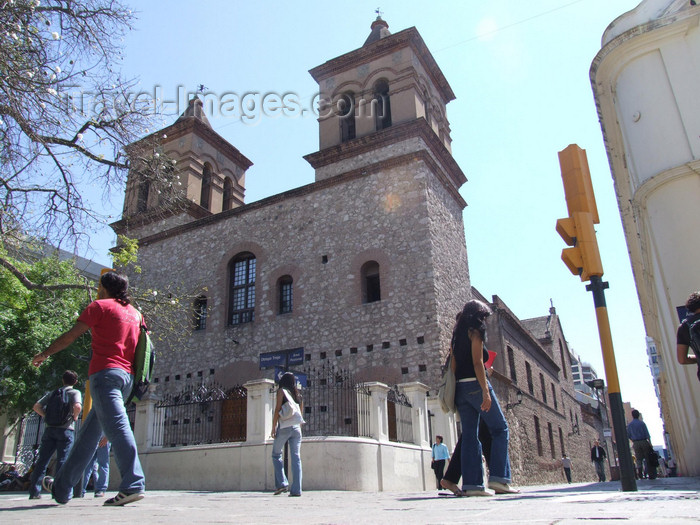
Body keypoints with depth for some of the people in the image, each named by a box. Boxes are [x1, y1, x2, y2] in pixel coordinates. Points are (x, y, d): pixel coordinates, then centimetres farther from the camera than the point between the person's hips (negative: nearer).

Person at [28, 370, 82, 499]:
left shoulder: (53, 393, 17)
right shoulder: (74, 392, 2)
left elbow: (36, 406, 10)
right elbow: (77, 406, -17)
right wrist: (75, 417, 0)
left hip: (50, 429, 4)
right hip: (65, 429, -4)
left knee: (42, 460, 7)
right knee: (62, 461, -2)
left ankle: (34, 491, 8)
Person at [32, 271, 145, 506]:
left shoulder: (100, 306, 1)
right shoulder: (135, 312, 20)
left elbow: (71, 335, 3)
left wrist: (44, 354, 16)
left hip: (105, 371, -7)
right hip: (127, 376, 8)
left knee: (117, 427, -17)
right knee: (89, 432, 15)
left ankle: (133, 485, -26)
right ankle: (62, 487, 25)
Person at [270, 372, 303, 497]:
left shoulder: (282, 391, 3)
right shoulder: (298, 395, 18)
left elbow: (277, 410, -5)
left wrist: (273, 428, -3)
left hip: (284, 428, -4)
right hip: (296, 428, 4)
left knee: (276, 455, 11)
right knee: (296, 457, 1)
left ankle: (282, 483, 0)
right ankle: (296, 489, -3)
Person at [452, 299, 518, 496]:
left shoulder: (458, 334, 19)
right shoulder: (475, 331, -2)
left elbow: (453, 364, 14)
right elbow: (477, 362, -12)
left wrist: (457, 391, 16)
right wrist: (485, 391, -17)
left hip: (460, 388, 7)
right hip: (475, 384, -7)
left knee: (469, 435, 4)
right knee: (500, 429, 2)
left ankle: (472, 483, 0)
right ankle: (498, 478, -5)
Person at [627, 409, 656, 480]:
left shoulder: (630, 425, 5)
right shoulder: (642, 423, -3)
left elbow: (628, 435, 7)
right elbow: (647, 434, -6)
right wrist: (650, 443, -3)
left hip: (636, 443, 1)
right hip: (644, 442, -1)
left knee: (639, 459, 2)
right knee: (647, 458, 5)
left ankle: (639, 470, -22)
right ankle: (651, 475, 8)